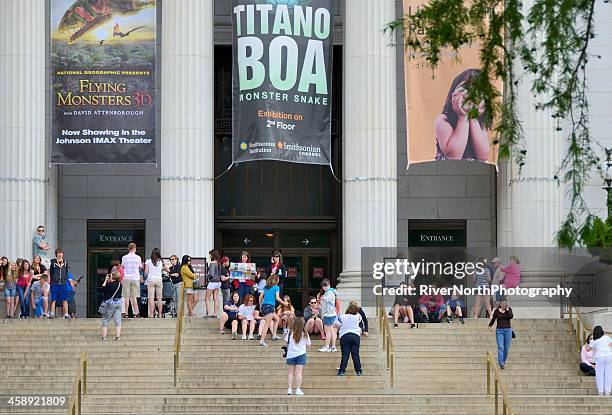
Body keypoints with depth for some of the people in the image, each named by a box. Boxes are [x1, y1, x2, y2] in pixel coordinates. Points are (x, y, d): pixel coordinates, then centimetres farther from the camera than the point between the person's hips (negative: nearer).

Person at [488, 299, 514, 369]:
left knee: (506, 348, 6)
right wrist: (490, 325, -6)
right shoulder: (496, 311, 3)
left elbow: (511, 317, -14)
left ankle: (503, 361, 25)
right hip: (499, 330, -1)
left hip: (508, 330, 1)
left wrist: (507, 310, -15)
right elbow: (493, 319, 8)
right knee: (500, 347, -12)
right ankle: (501, 363, -17)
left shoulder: (509, 309, 3)